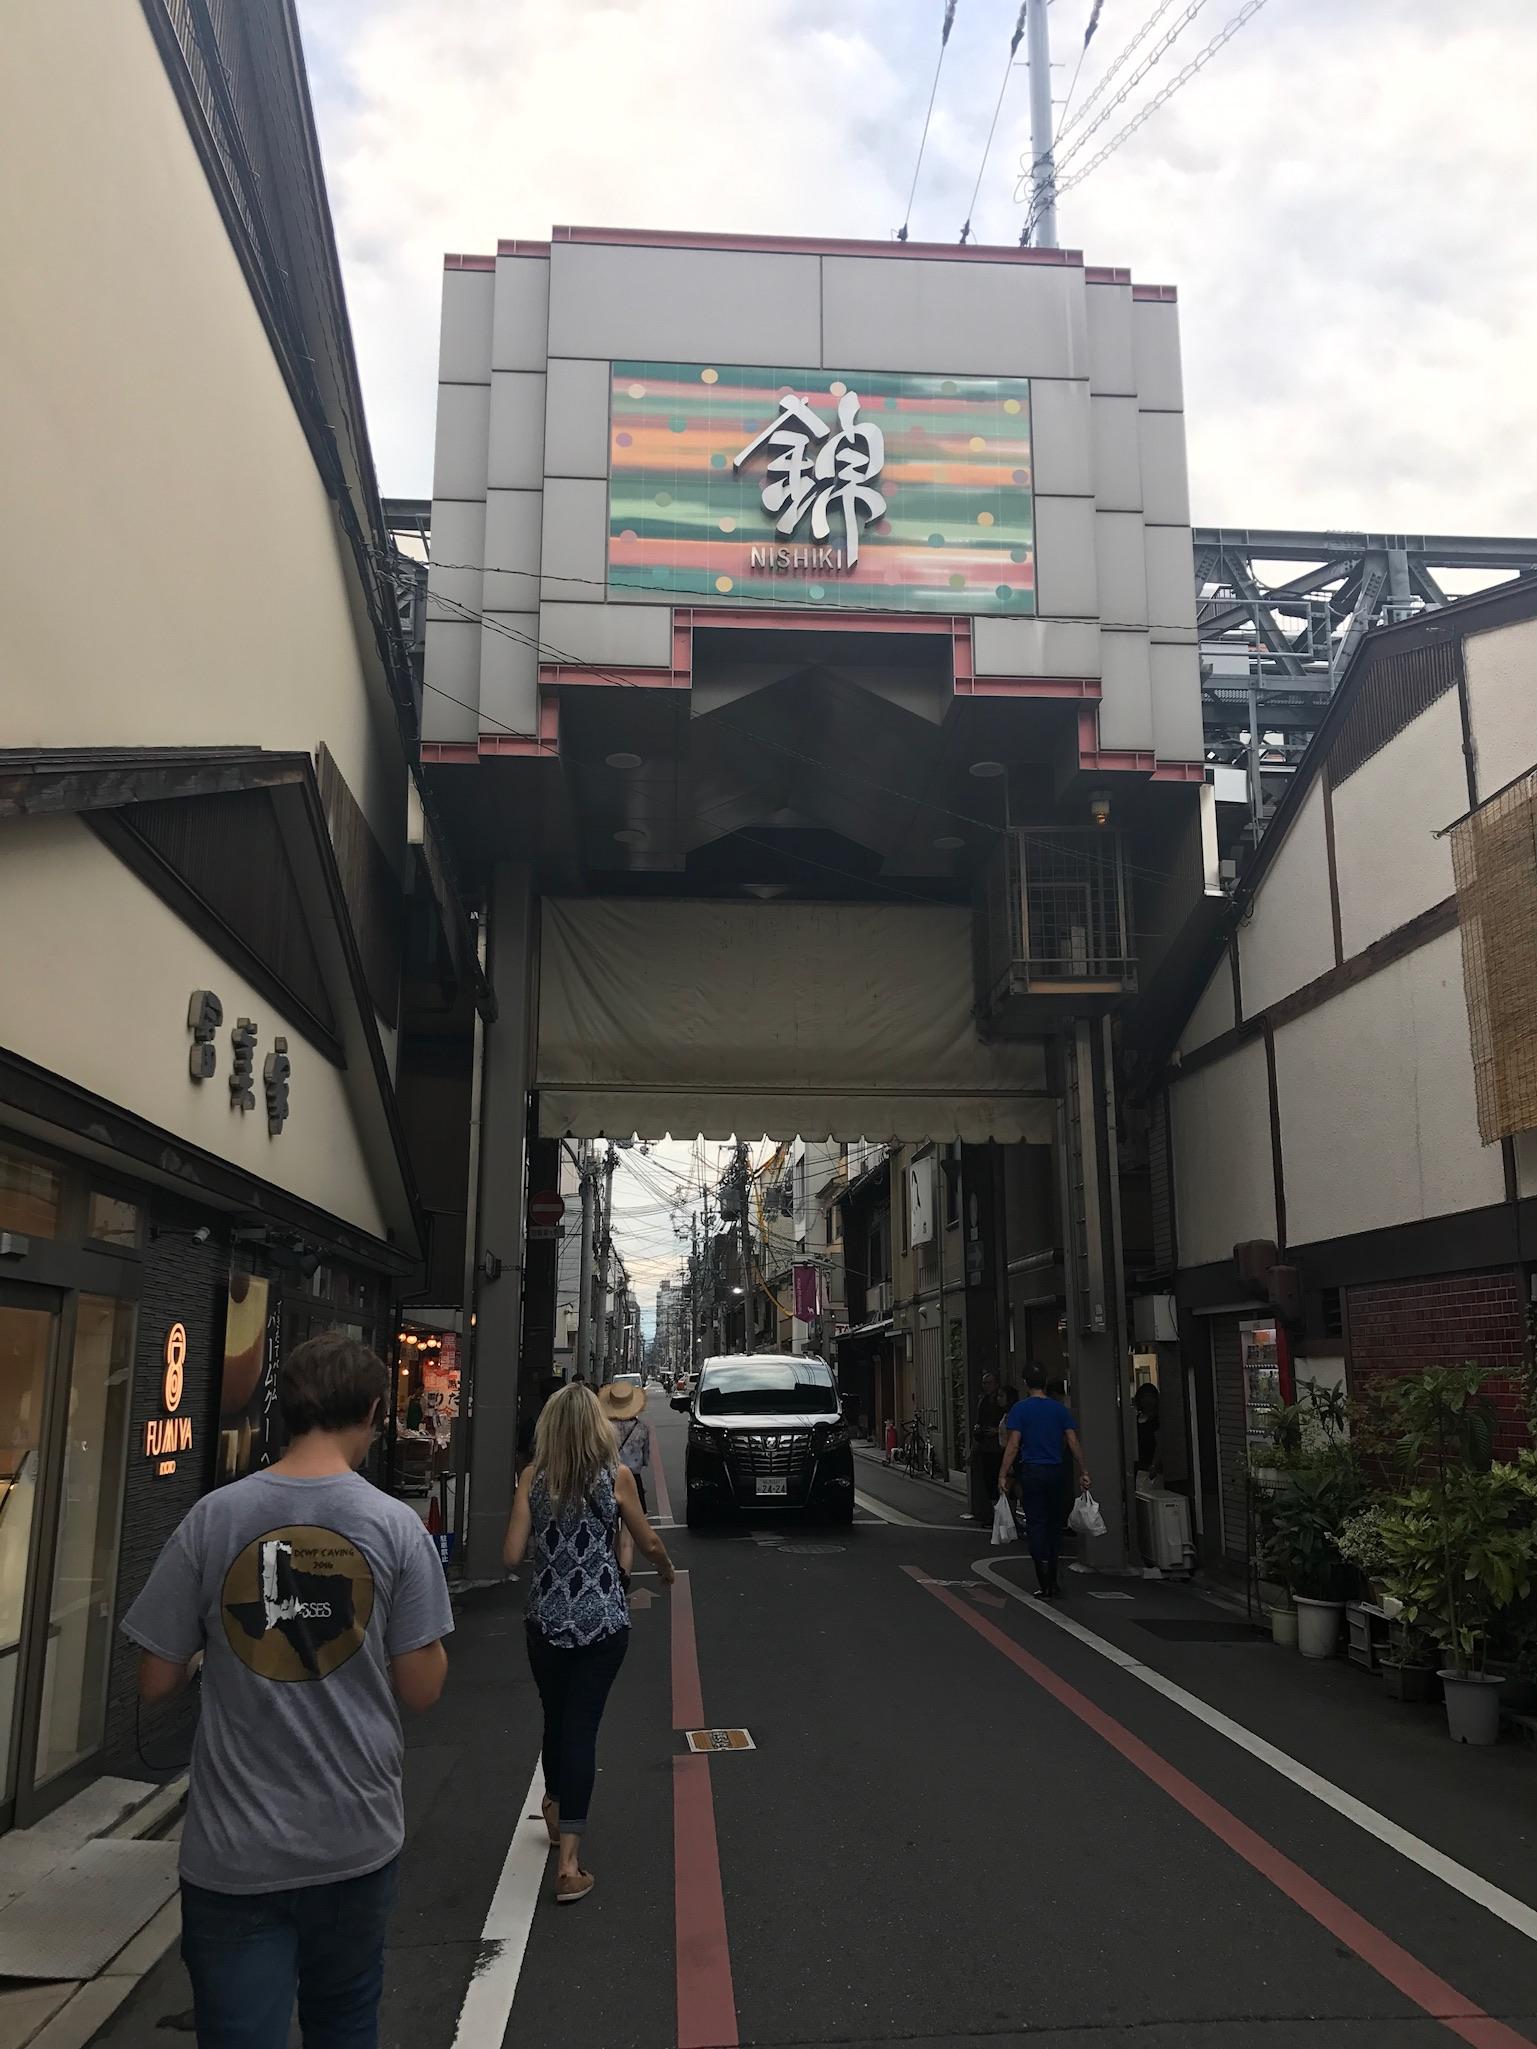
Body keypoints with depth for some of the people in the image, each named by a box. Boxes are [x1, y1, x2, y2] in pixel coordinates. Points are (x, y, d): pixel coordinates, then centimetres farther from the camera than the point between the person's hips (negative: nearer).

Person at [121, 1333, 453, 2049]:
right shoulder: (396, 1525, -10)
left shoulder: (213, 1517, -9)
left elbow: (156, 1681, -4)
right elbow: (422, 1687, -6)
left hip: (235, 1849, -1)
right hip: (357, 1839, 1)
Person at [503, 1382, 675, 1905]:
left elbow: (511, 1555, -7)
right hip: (603, 1621, -2)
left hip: (546, 1620, 2)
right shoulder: (615, 1477, -8)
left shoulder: (533, 1478, -6)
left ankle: (556, 1813, 44)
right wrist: (667, 1569, 23)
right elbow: (650, 1543, 2)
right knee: (582, 1727, 3)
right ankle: (569, 1858, -2)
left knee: (556, 1720, 21)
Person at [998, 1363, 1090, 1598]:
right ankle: (1052, 1581, 18)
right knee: (1053, 1523, 14)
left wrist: (1003, 1475, -9)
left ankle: (1045, 1584, -4)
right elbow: (1073, 1442, 1)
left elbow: (1013, 1445, -10)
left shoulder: (1020, 1409, -5)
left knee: (1036, 1524, 1)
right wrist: (1082, 1473, 6)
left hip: (1032, 1471, -3)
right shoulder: (1060, 1409, 5)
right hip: (1056, 1471, 4)